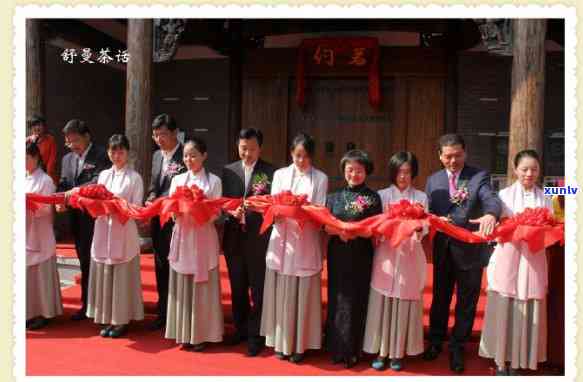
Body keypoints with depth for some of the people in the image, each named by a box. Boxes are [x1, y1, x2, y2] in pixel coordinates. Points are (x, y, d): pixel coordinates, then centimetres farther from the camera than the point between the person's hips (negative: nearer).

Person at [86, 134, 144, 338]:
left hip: (124, 233, -4)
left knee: (122, 276, 2)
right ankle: (108, 318, 20)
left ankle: (122, 320, 14)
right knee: (104, 276, 8)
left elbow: (137, 208, -6)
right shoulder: (103, 175, 12)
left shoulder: (134, 177, -3)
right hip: (103, 231, 5)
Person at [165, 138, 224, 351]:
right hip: (182, 236, 3)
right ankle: (184, 333, 20)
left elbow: (216, 214, -5)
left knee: (202, 287, 3)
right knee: (181, 286, 7)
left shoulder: (213, 181, 0)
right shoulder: (177, 180, 10)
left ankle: (201, 334, 15)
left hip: (203, 238, -3)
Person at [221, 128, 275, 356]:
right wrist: (232, 211, -14)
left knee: (258, 289, 4)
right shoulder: (228, 171, 8)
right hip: (233, 238, 4)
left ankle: (256, 335, 17)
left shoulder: (271, 172, -3)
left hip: (259, 239, -4)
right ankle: (240, 329, 32)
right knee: (237, 288, 16)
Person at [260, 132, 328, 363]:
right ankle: (282, 342, 21)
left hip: (306, 244, -2)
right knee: (281, 294, 7)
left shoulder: (320, 178, 4)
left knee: (303, 295, 4)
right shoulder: (280, 174, 10)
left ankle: (300, 344, 17)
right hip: (282, 241, 2)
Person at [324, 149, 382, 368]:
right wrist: (340, 231, -17)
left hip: (361, 256, -2)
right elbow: (325, 226, 2)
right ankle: (336, 349, 22)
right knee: (337, 298, 7)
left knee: (357, 300, 4)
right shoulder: (334, 197, 8)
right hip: (338, 255, 2)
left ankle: (352, 350, 19)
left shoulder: (373, 197, 0)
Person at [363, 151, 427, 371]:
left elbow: (423, 230, -1)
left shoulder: (421, 197, 7)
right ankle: (381, 351, 15)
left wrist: (418, 228, -23)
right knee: (383, 302, 3)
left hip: (409, 256, 0)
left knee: (405, 303, 4)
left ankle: (398, 352, 17)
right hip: (386, 255, 0)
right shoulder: (382, 195, 6)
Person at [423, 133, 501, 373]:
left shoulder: (479, 176, -6)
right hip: (443, 250, 3)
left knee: (466, 302, 11)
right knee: (440, 298, 17)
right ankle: (436, 341, 37)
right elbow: (428, 211, 1)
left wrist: (490, 214, -45)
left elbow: (491, 199, -23)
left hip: (471, 250, -2)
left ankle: (457, 347, 30)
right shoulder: (433, 180, 5)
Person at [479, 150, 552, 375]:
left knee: (526, 312, 5)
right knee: (503, 309, 2)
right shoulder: (505, 194, 3)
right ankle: (501, 362, 15)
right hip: (508, 258, -1)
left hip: (533, 259, 2)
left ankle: (516, 363, 18)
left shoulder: (545, 198, 8)